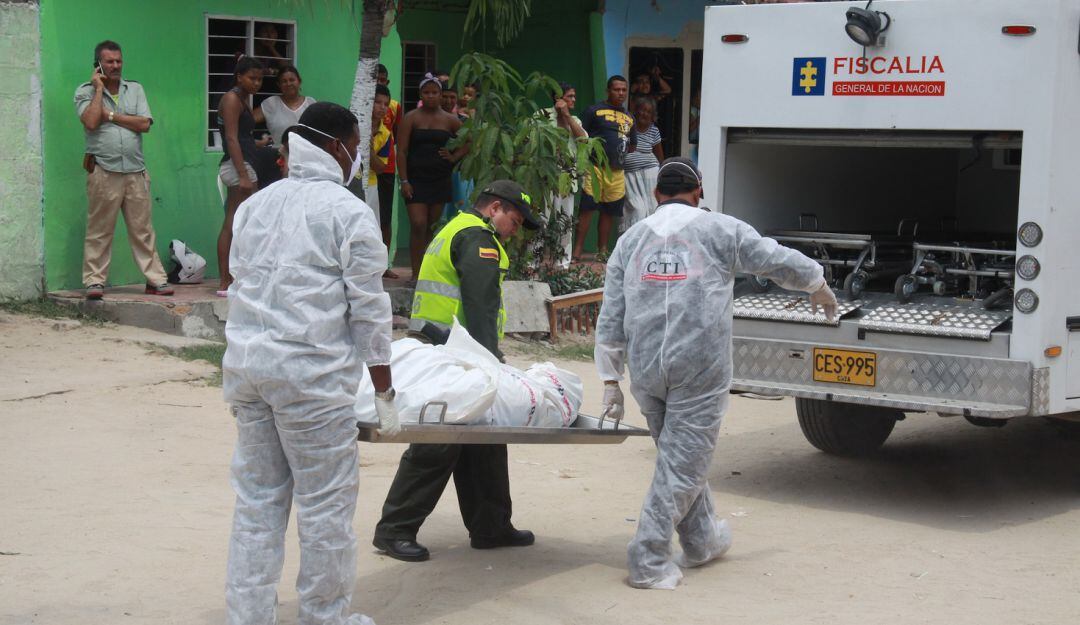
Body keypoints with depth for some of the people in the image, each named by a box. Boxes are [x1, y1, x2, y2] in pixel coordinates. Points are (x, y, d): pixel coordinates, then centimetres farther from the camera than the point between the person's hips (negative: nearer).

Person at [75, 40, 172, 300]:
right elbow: (91, 122, -14)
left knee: (143, 229, 4)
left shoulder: (135, 89, 13)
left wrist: (110, 115, -4)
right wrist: (99, 88, -6)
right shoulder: (86, 92, 4)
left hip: (135, 171, 3)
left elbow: (144, 124, 0)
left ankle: (155, 279, 6)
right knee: (99, 230, -1)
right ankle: (94, 281, 4)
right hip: (103, 171, -3)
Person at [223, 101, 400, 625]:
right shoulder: (348, 213, -5)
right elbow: (369, 311, -6)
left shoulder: (255, 205, 15)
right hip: (309, 372, -7)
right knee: (326, 503, 4)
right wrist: (385, 395, -1)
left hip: (245, 363, 7)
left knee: (256, 498, 11)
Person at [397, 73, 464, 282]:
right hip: (416, 180, -3)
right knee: (418, 225, -13)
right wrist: (404, 181, -12)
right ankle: (416, 274, -12)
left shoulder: (450, 120, 7)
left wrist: (455, 157, 2)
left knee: (432, 226, 7)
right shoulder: (411, 119, 0)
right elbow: (402, 151, -4)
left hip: (440, 180, 3)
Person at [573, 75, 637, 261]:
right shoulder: (595, 111, 0)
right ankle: (577, 251, -8)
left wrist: (618, 151, 13)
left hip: (617, 171, 6)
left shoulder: (629, 118, 18)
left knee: (610, 211, 9)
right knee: (588, 208, -10)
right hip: (596, 167, -6)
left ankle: (602, 249, 18)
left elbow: (632, 145, 28)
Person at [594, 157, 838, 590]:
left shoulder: (632, 239, 12)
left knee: (680, 455, 21)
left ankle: (701, 540, 34)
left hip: (646, 369, 5)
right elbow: (779, 261, 7)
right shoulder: (719, 230, 2)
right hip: (699, 368, -4)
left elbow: (610, 319, 10)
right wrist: (819, 288, 26)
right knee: (682, 463, 1)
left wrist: (611, 380, 13)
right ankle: (648, 562, 0)